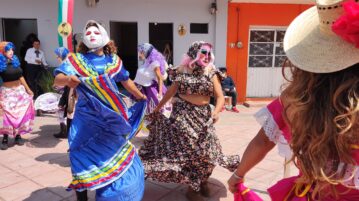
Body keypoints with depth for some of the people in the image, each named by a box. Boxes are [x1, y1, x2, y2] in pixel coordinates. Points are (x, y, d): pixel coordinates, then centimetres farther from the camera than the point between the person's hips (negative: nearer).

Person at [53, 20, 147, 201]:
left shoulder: (113, 60, 6)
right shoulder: (76, 59, -1)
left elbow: (126, 80, 19)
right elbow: (57, 79, -15)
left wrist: (141, 97, 23)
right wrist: (68, 79, -38)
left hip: (112, 117, 2)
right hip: (87, 118, -2)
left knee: (115, 156, 10)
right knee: (83, 158, -1)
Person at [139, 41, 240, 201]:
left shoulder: (211, 73, 1)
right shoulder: (182, 72, -1)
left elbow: (220, 97, -5)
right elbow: (171, 91, 10)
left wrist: (216, 111, -25)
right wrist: (158, 108, 14)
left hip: (203, 115, 2)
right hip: (183, 113, -2)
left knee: (205, 148, 4)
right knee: (188, 148, -4)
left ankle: (202, 181, 30)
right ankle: (193, 187, 12)